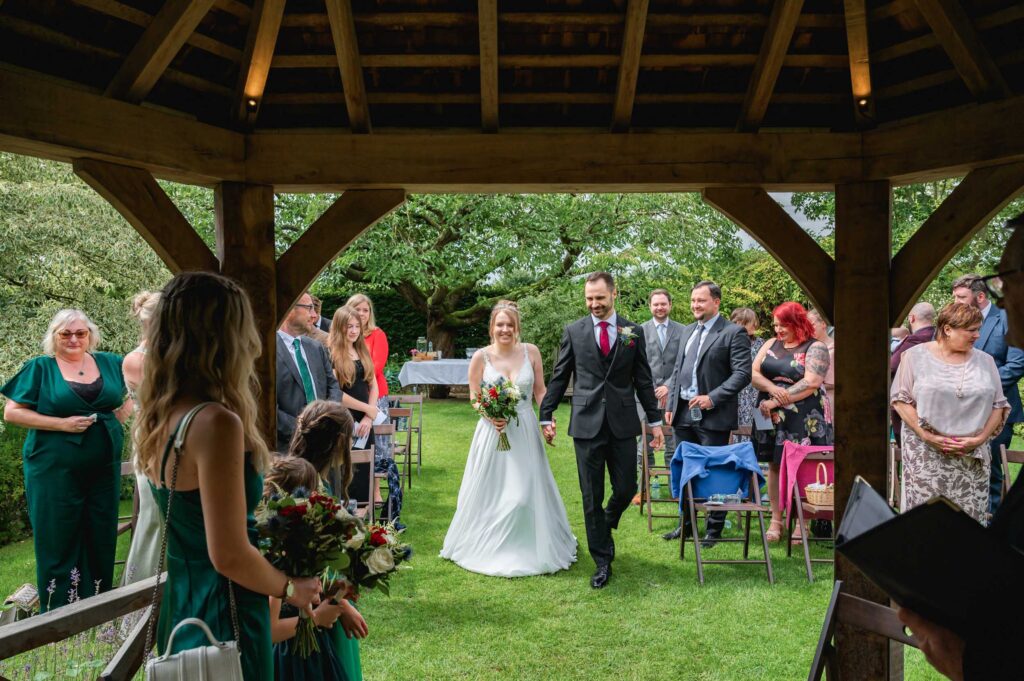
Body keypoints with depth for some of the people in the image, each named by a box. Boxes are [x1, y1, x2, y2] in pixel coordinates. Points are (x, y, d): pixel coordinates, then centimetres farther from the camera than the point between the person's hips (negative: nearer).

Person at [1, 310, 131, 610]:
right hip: (56, 470, -3)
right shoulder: (39, 367, -2)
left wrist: (120, 416, 3)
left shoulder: (109, 363, 7)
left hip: (104, 468, 3)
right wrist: (62, 424, -15)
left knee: (101, 539, 10)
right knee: (59, 541, 2)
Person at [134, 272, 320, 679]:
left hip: (179, 612, 8)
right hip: (225, 621, -8)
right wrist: (290, 588, -6)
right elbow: (230, 556, -23)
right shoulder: (216, 422, -24)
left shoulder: (158, 419, 2)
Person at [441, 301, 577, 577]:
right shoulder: (481, 357, -5)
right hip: (493, 431, -1)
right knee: (489, 493, 7)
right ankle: (487, 547, 26)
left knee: (526, 493, 3)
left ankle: (530, 549, 23)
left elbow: (540, 392, 5)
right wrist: (490, 415, -16)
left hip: (525, 431, 1)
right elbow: (474, 397, 1)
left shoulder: (531, 352, -2)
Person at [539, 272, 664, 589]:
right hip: (586, 424, -1)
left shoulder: (634, 332, 5)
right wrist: (546, 415, 4)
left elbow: (643, 380, 8)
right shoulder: (574, 331, 4)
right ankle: (602, 561, 18)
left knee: (626, 489, 5)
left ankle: (605, 525, 39)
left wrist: (655, 421, 8)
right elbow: (559, 378, 7)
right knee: (591, 496, 4)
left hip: (623, 424, 1)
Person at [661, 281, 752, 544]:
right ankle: (686, 522, 26)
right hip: (683, 414, 7)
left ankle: (714, 528, 16)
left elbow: (743, 374, -13)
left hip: (713, 417, -6)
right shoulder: (687, 331, 14)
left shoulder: (734, 333, -7)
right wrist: (670, 405, 11)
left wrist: (713, 398, -19)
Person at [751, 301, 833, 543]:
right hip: (772, 417, 5)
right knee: (774, 466, 7)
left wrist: (776, 402, -16)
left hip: (803, 419, -5)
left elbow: (812, 382, -15)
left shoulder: (815, 348, -3)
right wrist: (772, 388, -14)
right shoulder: (771, 344, 13)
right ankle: (776, 520, 14)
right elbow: (753, 373, 6)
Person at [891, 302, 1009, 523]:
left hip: (973, 457, 3)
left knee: (971, 516, -2)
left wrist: (980, 438, -5)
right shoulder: (916, 356, 1)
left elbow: (999, 405, 10)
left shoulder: (985, 361, 11)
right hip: (926, 455, -3)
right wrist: (927, 437, -12)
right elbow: (901, 400, -2)